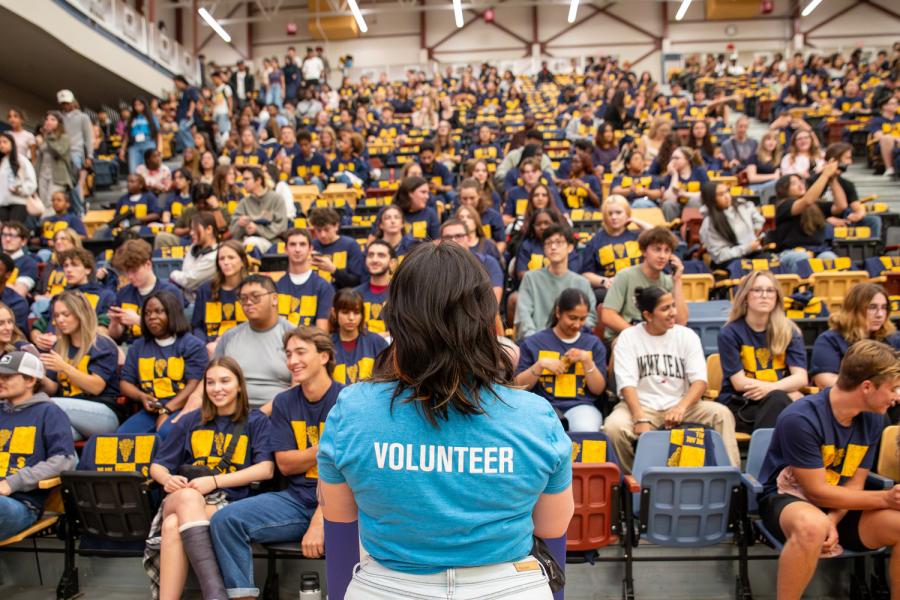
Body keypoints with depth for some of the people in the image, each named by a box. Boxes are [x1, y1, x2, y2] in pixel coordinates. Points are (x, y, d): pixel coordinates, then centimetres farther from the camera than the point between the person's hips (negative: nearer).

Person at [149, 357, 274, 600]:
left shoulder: (256, 422, 10)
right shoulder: (191, 421, 20)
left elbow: (266, 469, -4)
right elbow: (156, 467, 19)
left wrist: (214, 481, -14)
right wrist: (168, 479, -7)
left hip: (227, 502, -2)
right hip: (181, 499, 2)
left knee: (173, 526, -34)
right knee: (189, 496, -36)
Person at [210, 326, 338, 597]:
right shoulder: (283, 403, 9)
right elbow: (285, 464, 4)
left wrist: (320, 521, -21)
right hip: (296, 499, 5)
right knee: (225, 520, -15)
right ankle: (242, 594, -3)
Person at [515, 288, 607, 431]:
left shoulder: (593, 343, 15)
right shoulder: (533, 342, 9)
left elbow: (598, 389, 10)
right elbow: (519, 386, 5)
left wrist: (587, 361, -4)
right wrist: (540, 364, -8)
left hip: (581, 406, 2)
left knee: (585, 431, -32)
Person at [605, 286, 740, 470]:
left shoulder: (687, 335, 4)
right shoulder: (628, 337, -1)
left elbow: (700, 380, -5)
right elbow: (627, 384, -11)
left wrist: (681, 407, -25)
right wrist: (640, 419, -27)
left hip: (679, 405, 2)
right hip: (641, 406, -2)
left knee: (722, 413, -22)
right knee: (614, 426, -30)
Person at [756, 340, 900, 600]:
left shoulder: (872, 419, -3)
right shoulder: (800, 418, -24)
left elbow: (854, 484, 1)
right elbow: (818, 491, -18)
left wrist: (833, 521, -17)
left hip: (839, 507, 7)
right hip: (787, 498, -6)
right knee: (812, 526, -39)